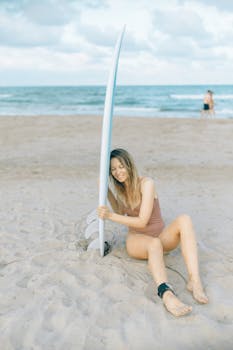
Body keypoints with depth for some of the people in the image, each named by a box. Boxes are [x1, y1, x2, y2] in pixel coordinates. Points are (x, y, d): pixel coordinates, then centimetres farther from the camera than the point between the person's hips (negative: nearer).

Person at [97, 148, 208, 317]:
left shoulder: (146, 183, -12)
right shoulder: (121, 188, 6)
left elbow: (142, 221, -17)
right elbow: (121, 213, 22)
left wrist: (110, 216, -20)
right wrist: (107, 191, 10)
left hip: (162, 236, -1)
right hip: (137, 239, 2)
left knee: (184, 219, -34)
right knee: (154, 244, -38)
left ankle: (195, 280, -45)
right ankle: (166, 293, -66)